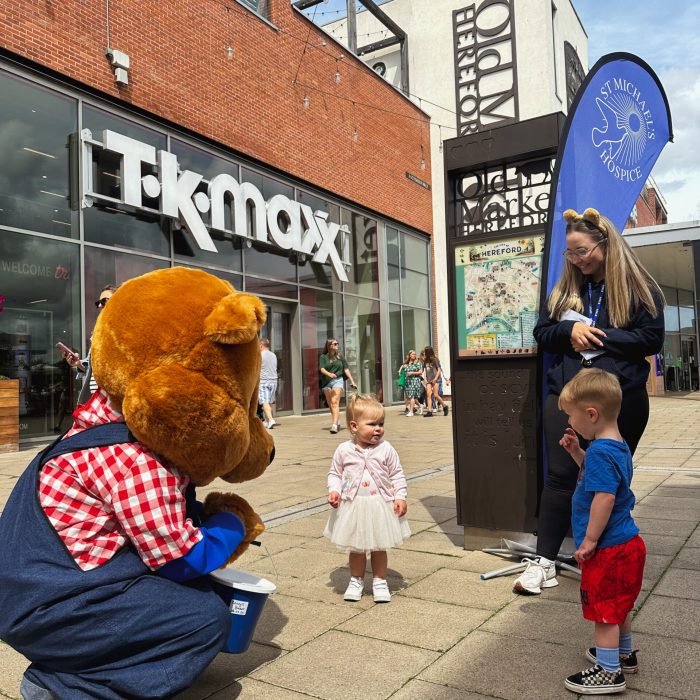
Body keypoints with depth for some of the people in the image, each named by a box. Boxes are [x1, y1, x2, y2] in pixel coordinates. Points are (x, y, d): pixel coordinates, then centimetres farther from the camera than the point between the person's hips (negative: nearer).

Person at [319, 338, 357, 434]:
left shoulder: (340, 356, 11)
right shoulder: (323, 357, 6)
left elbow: (346, 369, 13)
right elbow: (322, 369, -7)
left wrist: (352, 381, 7)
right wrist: (329, 374, -27)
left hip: (338, 380, -1)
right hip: (326, 383, 1)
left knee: (335, 402, -18)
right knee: (330, 405, 7)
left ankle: (334, 425, -27)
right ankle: (338, 423, 25)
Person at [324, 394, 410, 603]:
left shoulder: (386, 450, -6)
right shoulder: (344, 450, -6)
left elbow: (397, 475, 1)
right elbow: (335, 473, 6)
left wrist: (400, 497, -8)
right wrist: (334, 490, -11)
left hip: (380, 506, 0)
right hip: (353, 506, 0)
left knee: (379, 547, 12)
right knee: (356, 547, 13)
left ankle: (379, 581, 29)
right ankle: (356, 580, 32)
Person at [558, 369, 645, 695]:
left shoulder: (600, 452, -25)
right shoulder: (617, 446, 7)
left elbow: (604, 497, -30)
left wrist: (590, 540, -23)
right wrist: (576, 452, 10)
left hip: (609, 549, -10)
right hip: (626, 543, 10)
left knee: (605, 609, 4)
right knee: (618, 605, 26)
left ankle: (609, 672, 17)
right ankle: (624, 653, 43)